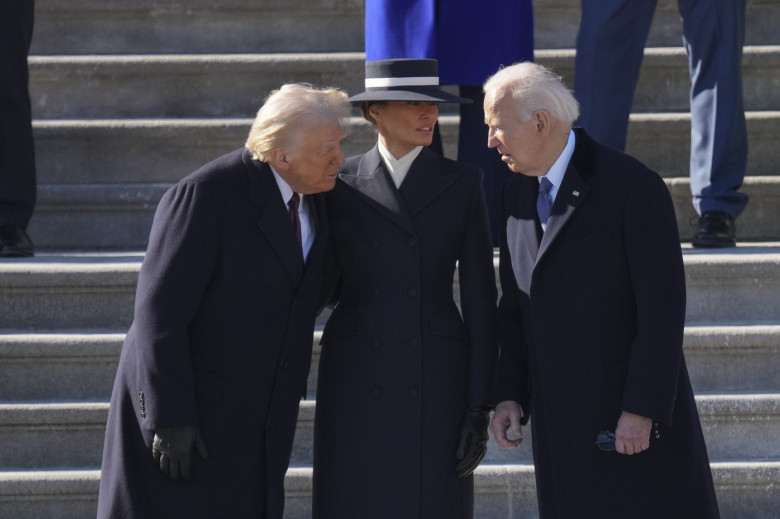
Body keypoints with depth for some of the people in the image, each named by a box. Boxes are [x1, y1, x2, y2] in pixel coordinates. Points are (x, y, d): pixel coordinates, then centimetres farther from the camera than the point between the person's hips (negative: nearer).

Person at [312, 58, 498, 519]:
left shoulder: (461, 183, 2)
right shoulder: (341, 187, 3)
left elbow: (480, 300, 1)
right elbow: (325, 289, 6)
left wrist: (481, 407, -5)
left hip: (435, 384, 0)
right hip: (358, 385, 0)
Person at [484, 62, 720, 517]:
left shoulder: (634, 186, -14)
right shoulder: (518, 194, 8)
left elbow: (663, 305, -17)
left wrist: (641, 411, -21)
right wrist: (509, 396, 5)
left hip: (635, 412, -6)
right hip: (562, 419, 6)